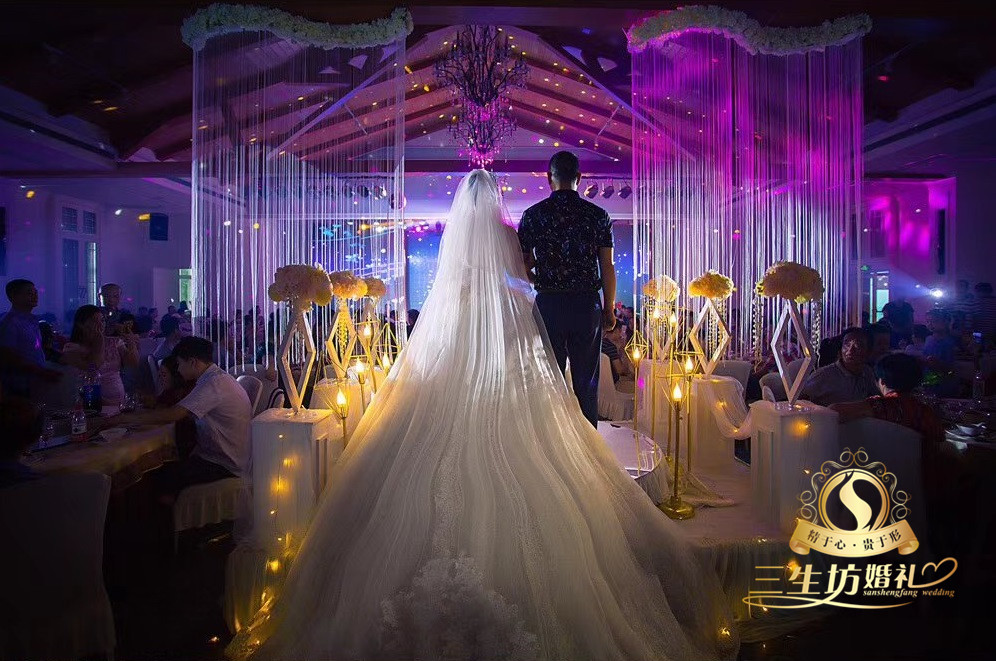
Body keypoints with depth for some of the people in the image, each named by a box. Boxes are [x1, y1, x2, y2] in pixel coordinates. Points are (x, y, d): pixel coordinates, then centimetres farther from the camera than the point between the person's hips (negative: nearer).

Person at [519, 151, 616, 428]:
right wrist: (609, 309, 9)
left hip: (548, 304, 0)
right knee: (586, 381, 9)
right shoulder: (598, 215, 0)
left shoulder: (533, 215, -2)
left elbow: (524, 266, 2)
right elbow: (607, 268, 0)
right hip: (587, 305, 1)